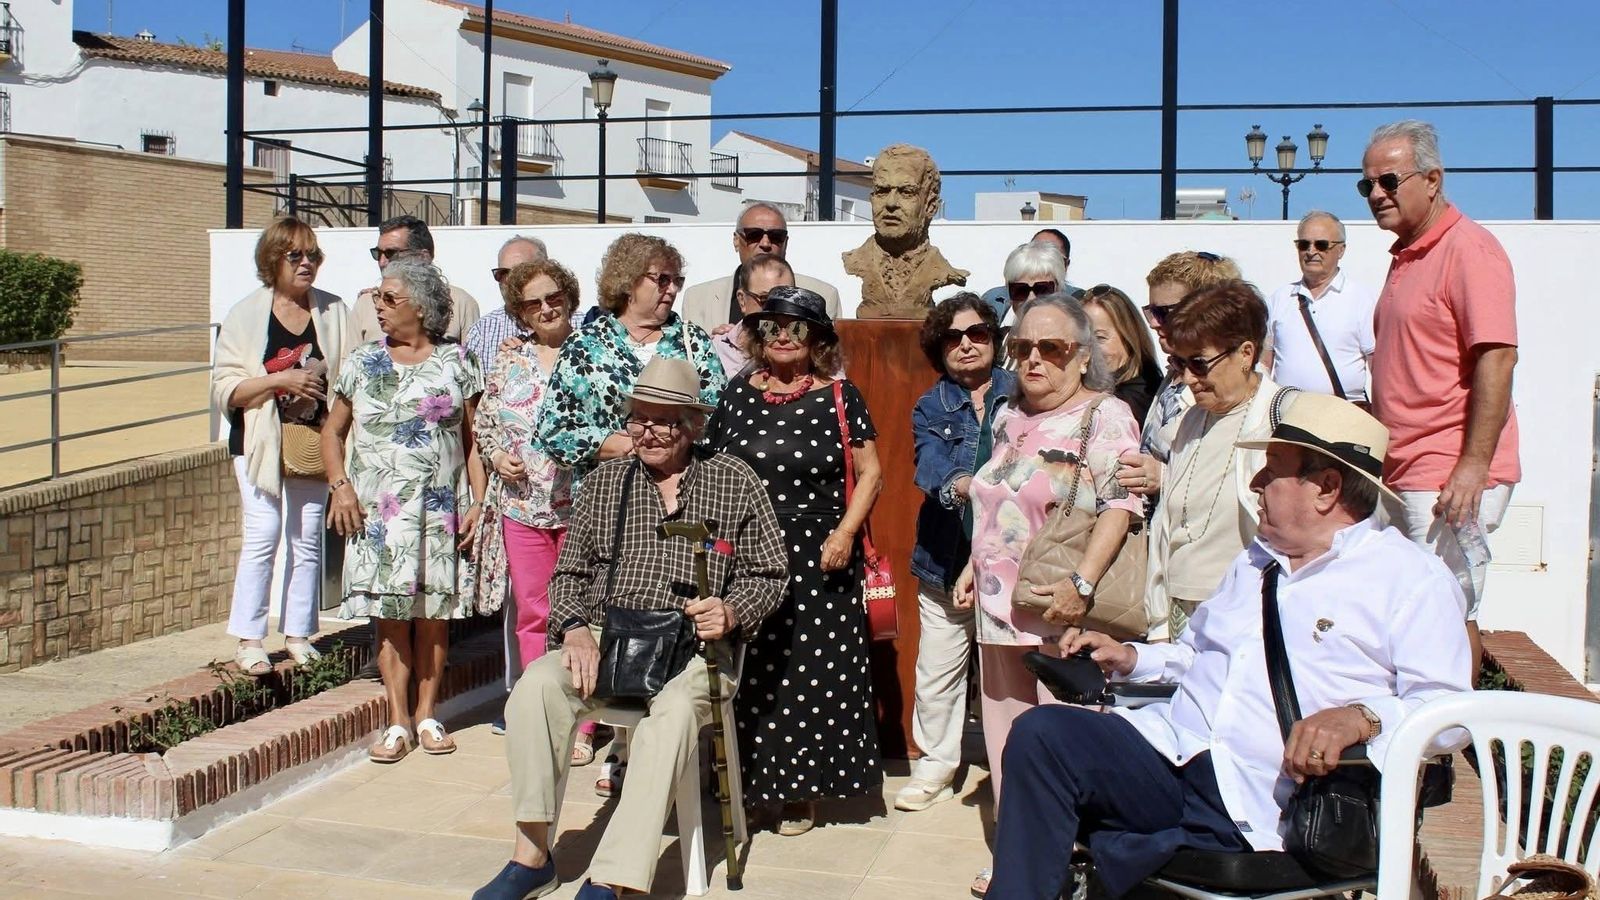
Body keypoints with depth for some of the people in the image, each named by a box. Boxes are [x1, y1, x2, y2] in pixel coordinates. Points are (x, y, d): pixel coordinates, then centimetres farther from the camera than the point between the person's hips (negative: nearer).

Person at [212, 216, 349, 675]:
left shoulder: (333, 311, 6)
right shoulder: (245, 315, -1)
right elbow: (225, 389, -6)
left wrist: (325, 381, -11)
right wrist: (280, 380, -19)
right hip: (260, 442, -3)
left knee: (308, 539, 6)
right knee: (263, 533, -7)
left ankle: (298, 633, 16)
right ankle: (248, 639, 2)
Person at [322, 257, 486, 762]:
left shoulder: (456, 362, 4)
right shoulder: (363, 363, 8)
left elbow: (474, 437, 4)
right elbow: (332, 431, 13)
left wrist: (478, 501, -4)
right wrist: (339, 485, -2)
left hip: (441, 509, -1)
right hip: (379, 512, 1)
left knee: (434, 612, 4)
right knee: (391, 614, -1)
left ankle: (427, 715, 16)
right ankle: (398, 721, 7)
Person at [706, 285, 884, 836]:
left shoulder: (840, 398, 1)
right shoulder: (737, 395, 8)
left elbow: (869, 473, 2)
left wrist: (845, 532, -10)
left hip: (818, 559, -2)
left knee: (813, 670, 0)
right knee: (750, 670, 3)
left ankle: (802, 790, 12)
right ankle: (751, 780, 16)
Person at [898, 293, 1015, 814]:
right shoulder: (931, 408, 8)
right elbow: (930, 465, -10)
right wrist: (959, 485, -32)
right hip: (947, 559, 2)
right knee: (937, 671, 7)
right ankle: (937, 763, 25)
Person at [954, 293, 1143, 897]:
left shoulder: (1105, 416, -9)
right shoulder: (1009, 418, 15)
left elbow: (1120, 506, -19)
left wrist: (1082, 583, -27)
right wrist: (974, 566, 19)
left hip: (1064, 616, -8)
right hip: (1002, 610, 8)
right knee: (1008, 739, 14)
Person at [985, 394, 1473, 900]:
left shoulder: (1411, 579, 2)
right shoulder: (1255, 561, 25)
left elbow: (1449, 710, -9)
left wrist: (1361, 717, -27)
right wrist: (1129, 659, 17)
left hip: (1261, 812, -7)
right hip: (1172, 752, 7)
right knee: (1042, 733, -21)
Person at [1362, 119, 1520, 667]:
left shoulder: (1469, 249, -11)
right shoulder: (1406, 256, 18)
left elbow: (1497, 358, -19)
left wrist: (1474, 466, -24)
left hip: (1453, 478, -9)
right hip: (1406, 477, 9)